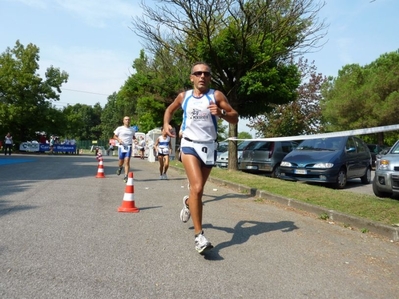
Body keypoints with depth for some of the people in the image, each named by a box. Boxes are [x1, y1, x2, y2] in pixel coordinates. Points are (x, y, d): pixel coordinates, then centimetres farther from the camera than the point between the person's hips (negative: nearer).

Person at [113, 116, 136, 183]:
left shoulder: (132, 130, 12)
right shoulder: (119, 128, 4)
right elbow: (115, 136, 9)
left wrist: (135, 139, 5)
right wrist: (119, 139, -12)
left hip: (129, 147, 1)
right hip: (121, 146, -1)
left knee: (127, 161, -10)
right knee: (121, 161, 7)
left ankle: (126, 176, -9)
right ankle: (120, 168, 43)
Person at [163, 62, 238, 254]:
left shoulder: (216, 96, -2)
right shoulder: (184, 97, 3)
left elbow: (235, 118, -3)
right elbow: (170, 110, 22)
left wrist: (221, 113, -23)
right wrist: (166, 124, 3)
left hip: (209, 147, 2)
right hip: (189, 145, -1)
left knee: (198, 189, 16)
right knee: (197, 187, -20)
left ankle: (188, 203, 53)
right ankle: (199, 235, -14)